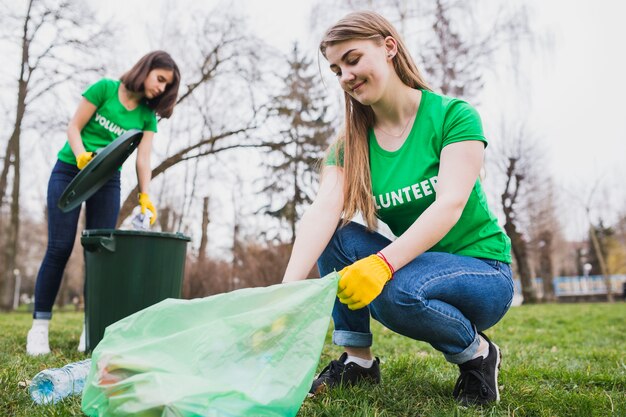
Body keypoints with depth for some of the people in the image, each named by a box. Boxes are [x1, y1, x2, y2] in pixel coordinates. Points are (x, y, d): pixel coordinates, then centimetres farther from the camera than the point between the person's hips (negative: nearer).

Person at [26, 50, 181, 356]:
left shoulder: (147, 115, 3)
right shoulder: (105, 88, -5)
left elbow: (143, 158, -5)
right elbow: (74, 127, -6)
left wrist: (144, 197, -18)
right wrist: (82, 155, -25)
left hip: (107, 181, 3)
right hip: (69, 172, -3)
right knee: (59, 247, -7)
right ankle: (39, 327, 0)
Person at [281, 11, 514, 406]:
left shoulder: (453, 115, -13)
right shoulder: (351, 143, -2)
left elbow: (451, 204, -27)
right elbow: (323, 210, -19)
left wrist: (384, 263, -42)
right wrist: (288, 289, -35)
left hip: (484, 271, -4)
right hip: (416, 265, 5)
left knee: (395, 292, -34)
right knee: (336, 235, -18)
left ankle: (476, 352, -4)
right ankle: (358, 360, -6)